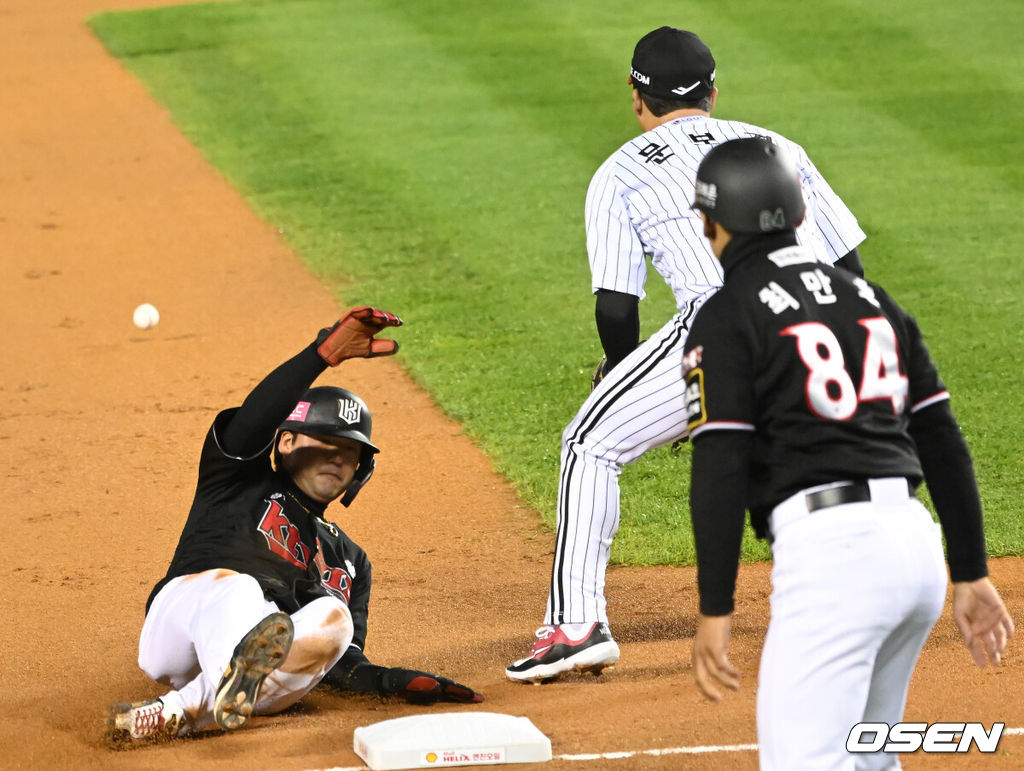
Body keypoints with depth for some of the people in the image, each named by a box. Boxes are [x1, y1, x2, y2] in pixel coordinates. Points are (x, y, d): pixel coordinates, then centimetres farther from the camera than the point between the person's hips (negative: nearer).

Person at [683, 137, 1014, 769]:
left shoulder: (726, 319, 0)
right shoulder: (873, 301, 20)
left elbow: (719, 472, -9)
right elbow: (945, 444, 17)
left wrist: (715, 611, -8)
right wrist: (971, 574, 19)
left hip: (829, 549, -8)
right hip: (917, 542, 8)